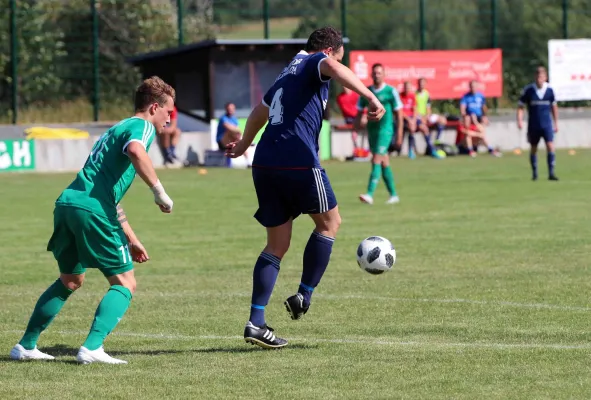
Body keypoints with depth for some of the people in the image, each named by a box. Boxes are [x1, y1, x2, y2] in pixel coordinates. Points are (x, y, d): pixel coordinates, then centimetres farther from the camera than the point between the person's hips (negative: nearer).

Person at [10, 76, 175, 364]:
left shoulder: (118, 129, 32)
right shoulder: (142, 126, 2)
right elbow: (135, 151, -25)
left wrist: (131, 239, 36)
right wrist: (159, 192, -19)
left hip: (66, 203, 9)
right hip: (92, 209, -9)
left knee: (70, 280, 25)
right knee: (124, 282, 0)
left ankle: (26, 346, 26)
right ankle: (92, 348, -15)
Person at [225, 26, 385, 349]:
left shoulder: (288, 72, 28)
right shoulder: (315, 62, 4)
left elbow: (260, 112, 44)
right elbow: (334, 68, -23)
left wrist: (244, 144, 60)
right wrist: (370, 97, -34)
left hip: (265, 165, 8)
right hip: (298, 162, -8)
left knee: (277, 245, 10)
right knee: (329, 222, 14)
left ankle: (255, 322, 1)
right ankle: (303, 297, 8)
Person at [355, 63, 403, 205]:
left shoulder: (391, 91, -4)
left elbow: (398, 114, -2)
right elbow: (360, 112, 14)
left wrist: (399, 135, -4)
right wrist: (358, 124, -7)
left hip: (385, 130, -5)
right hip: (372, 130, 5)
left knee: (377, 161, -16)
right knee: (384, 163, 11)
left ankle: (370, 194, -23)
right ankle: (393, 195, 19)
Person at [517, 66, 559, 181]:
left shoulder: (549, 90, -1)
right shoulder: (528, 90, -7)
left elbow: (554, 107, 12)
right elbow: (520, 107, -1)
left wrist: (556, 123, 15)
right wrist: (520, 121, -15)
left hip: (547, 124, 0)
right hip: (533, 125, 0)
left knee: (550, 147, -13)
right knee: (533, 149, 9)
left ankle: (551, 173, -10)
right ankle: (534, 173, 24)